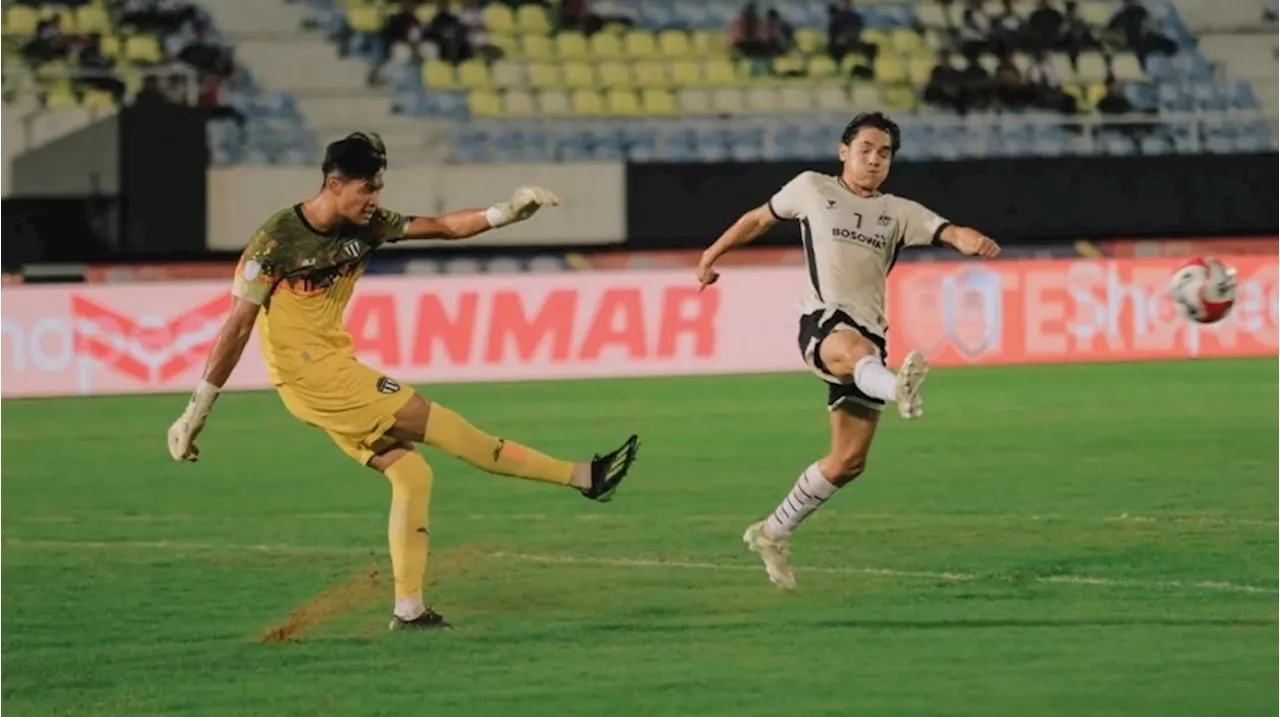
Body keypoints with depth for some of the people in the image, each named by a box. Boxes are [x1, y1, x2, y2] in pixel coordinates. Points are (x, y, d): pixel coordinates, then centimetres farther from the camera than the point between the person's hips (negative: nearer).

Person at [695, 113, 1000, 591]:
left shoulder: (898, 213, 14)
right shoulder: (812, 189, 11)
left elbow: (947, 232, -4)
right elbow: (760, 218, 27)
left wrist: (971, 241, -27)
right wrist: (712, 255, 30)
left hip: (868, 338, 4)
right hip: (823, 322, -4)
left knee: (848, 461, 3)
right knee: (858, 348, -41)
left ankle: (772, 534, 20)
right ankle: (897, 389, -77)